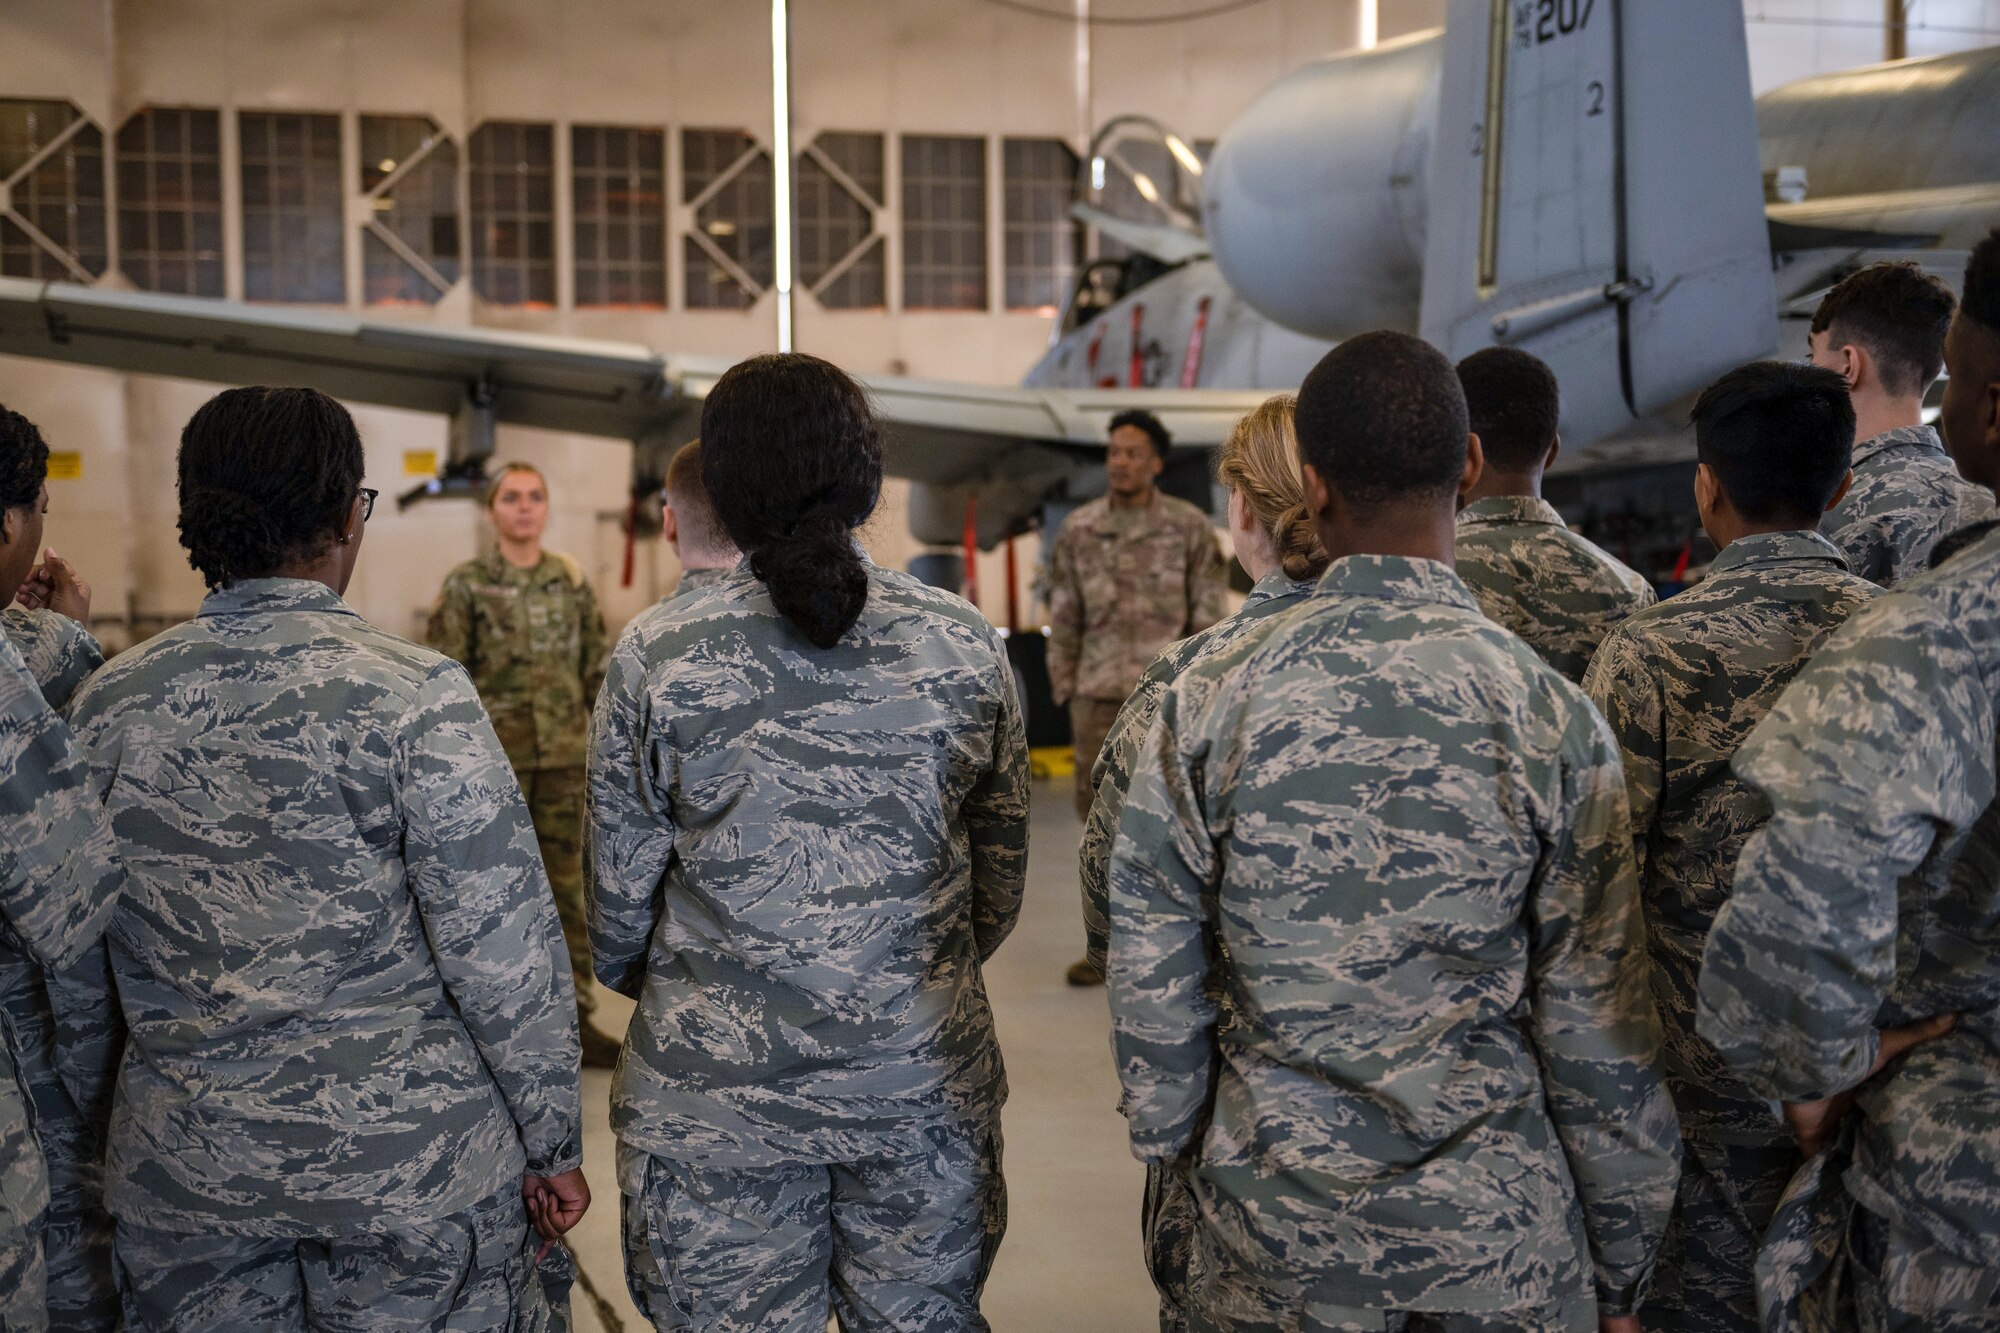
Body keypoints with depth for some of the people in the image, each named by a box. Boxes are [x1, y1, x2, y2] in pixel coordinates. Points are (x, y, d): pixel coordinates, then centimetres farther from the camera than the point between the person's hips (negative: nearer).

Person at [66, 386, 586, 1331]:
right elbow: (504, 956, -15)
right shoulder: (415, 697, -16)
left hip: (180, 1169, 4)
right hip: (412, 1163, -4)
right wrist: (553, 1146, -5)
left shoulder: (105, 704, -1)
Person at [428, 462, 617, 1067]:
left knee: (568, 889, 7)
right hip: (494, 760, -3)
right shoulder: (466, 585, -3)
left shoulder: (572, 582, 6)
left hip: (564, 758, 3)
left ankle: (575, 1020, 16)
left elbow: (598, 669, 9)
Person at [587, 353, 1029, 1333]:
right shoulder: (967, 648, -4)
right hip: (925, 1088, 2)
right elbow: (1000, 885, 5)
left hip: (716, 1101, -1)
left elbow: (620, 897, -2)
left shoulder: (656, 657, -10)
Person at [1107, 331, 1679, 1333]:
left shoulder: (1209, 702, -10)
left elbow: (1153, 993, -4)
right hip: (1498, 1223, -1)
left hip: (1273, 1217, 1)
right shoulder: (1551, 716, -13)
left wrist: (1176, 1149, 14)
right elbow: (1599, 1028, -8)